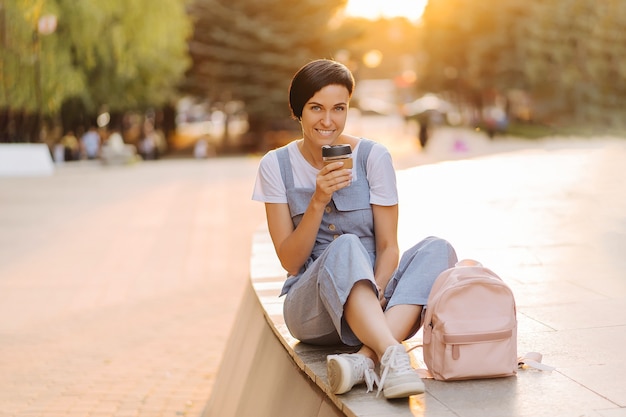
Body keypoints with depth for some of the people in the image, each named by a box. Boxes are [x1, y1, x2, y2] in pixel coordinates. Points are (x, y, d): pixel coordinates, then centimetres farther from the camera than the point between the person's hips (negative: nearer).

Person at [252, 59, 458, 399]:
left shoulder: (373, 157, -2)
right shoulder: (276, 166, -1)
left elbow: (388, 246, -3)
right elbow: (290, 262, -3)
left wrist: (375, 294, -24)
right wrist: (318, 201, -18)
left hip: (374, 303, 2)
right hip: (311, 308, -2)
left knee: (437, 249, -26)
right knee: (345, 247, -33)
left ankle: (364, 359, -43)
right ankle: (393, 357, -51)